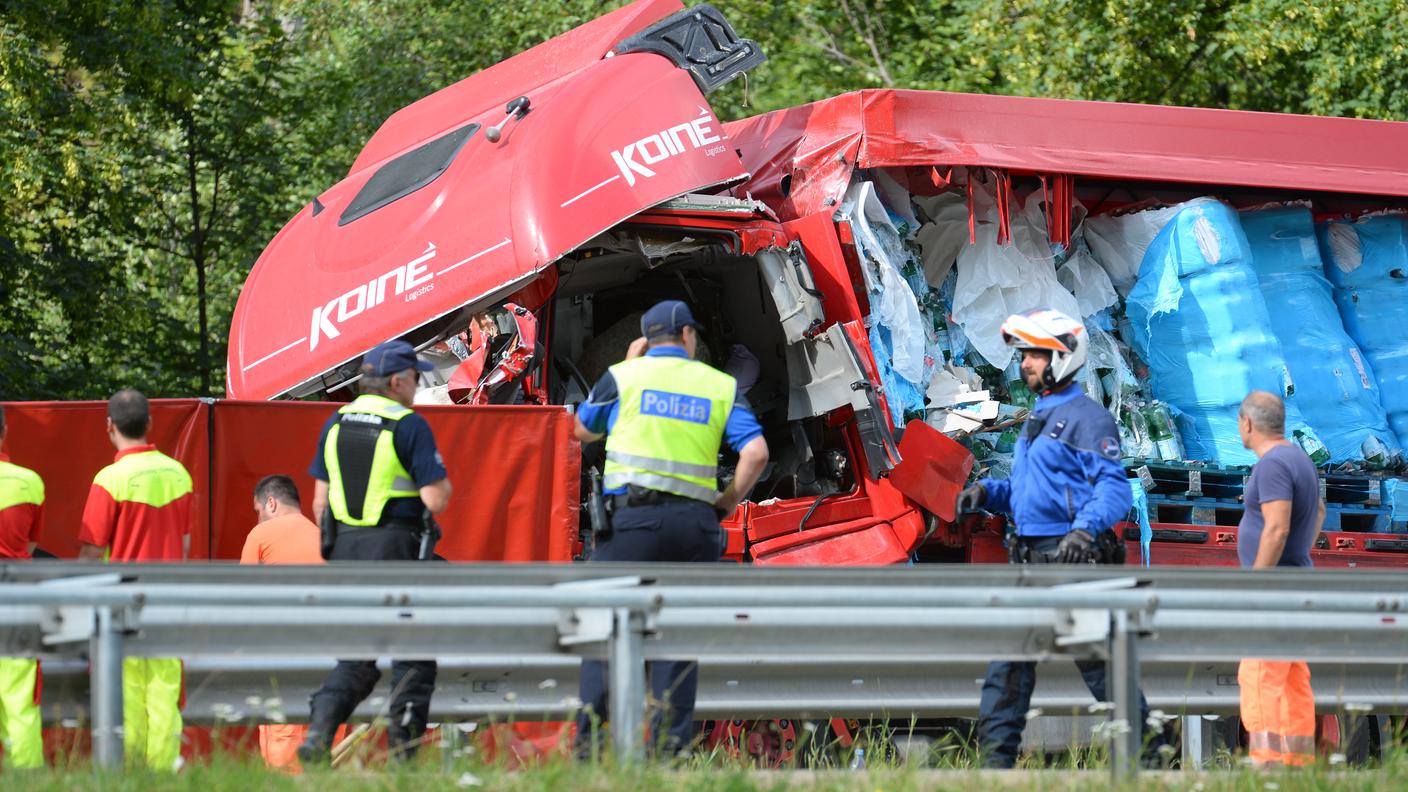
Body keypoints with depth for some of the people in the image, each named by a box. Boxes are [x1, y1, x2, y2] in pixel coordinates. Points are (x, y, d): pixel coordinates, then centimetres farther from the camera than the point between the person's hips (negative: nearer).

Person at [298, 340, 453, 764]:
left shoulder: (336, 423, 8)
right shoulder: (409, 426, -11)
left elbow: (320, 500, 10)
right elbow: (436, 500, -14)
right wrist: (443, 481, 8)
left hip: (345, 549, 6)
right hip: (396, 549, -6)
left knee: (356, 655, 14)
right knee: (413, 655, 5)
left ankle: (318, 732, -7)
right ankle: (403, 751, 2)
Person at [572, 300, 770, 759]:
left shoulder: (624, 376, 6)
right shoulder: (720, 386, 11)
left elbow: (583, 431, 22)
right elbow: (756, 452, -2)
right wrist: (729, 501, 12)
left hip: (631, 515, -2)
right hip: (694, 522, 2)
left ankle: (588, 740, -11)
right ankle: (671, 748, -2)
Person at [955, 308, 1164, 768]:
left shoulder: (1087, 418, -9)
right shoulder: (1037, 419, 21)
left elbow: (1114, 488, -17)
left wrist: (1086, 528, -33)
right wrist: (987, 493, 9)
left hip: (1071, 558, -9)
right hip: (1030, 557, 9)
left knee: (1098, 661, -5)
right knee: (1009, 661, 4)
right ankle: (996, 760, 5)